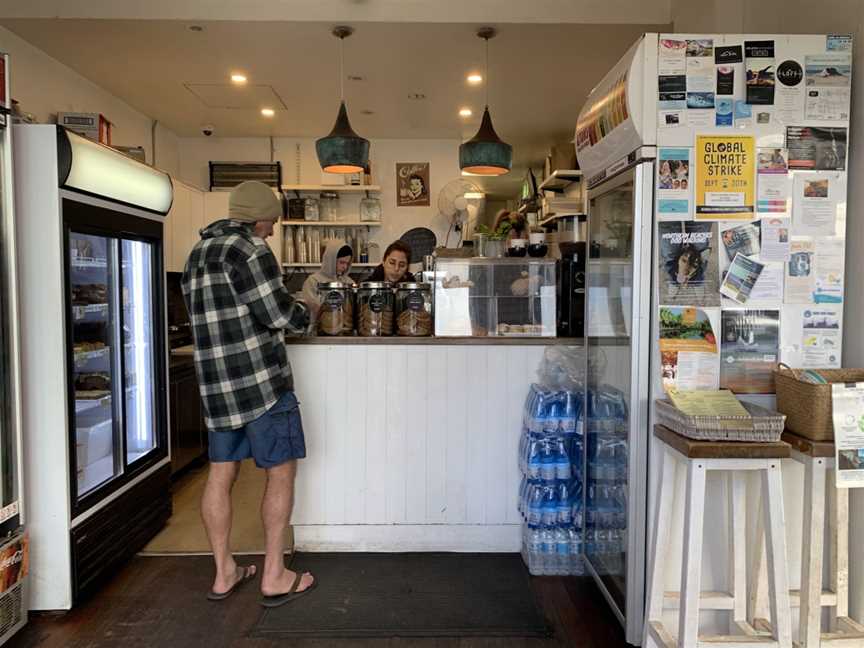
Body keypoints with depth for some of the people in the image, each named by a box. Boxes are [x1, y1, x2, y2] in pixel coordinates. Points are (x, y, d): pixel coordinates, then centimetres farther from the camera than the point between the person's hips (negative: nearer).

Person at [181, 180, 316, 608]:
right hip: (260, 380, -8)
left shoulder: (197, 253, 17)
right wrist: (304, 313, 4)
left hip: (215, 384, 9)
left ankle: (223, 574, 24)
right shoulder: (250, 249, -11)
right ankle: (275, 577, 10)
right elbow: (278, 313, -17)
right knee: (281, 472, 3)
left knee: (221, 475, 12)